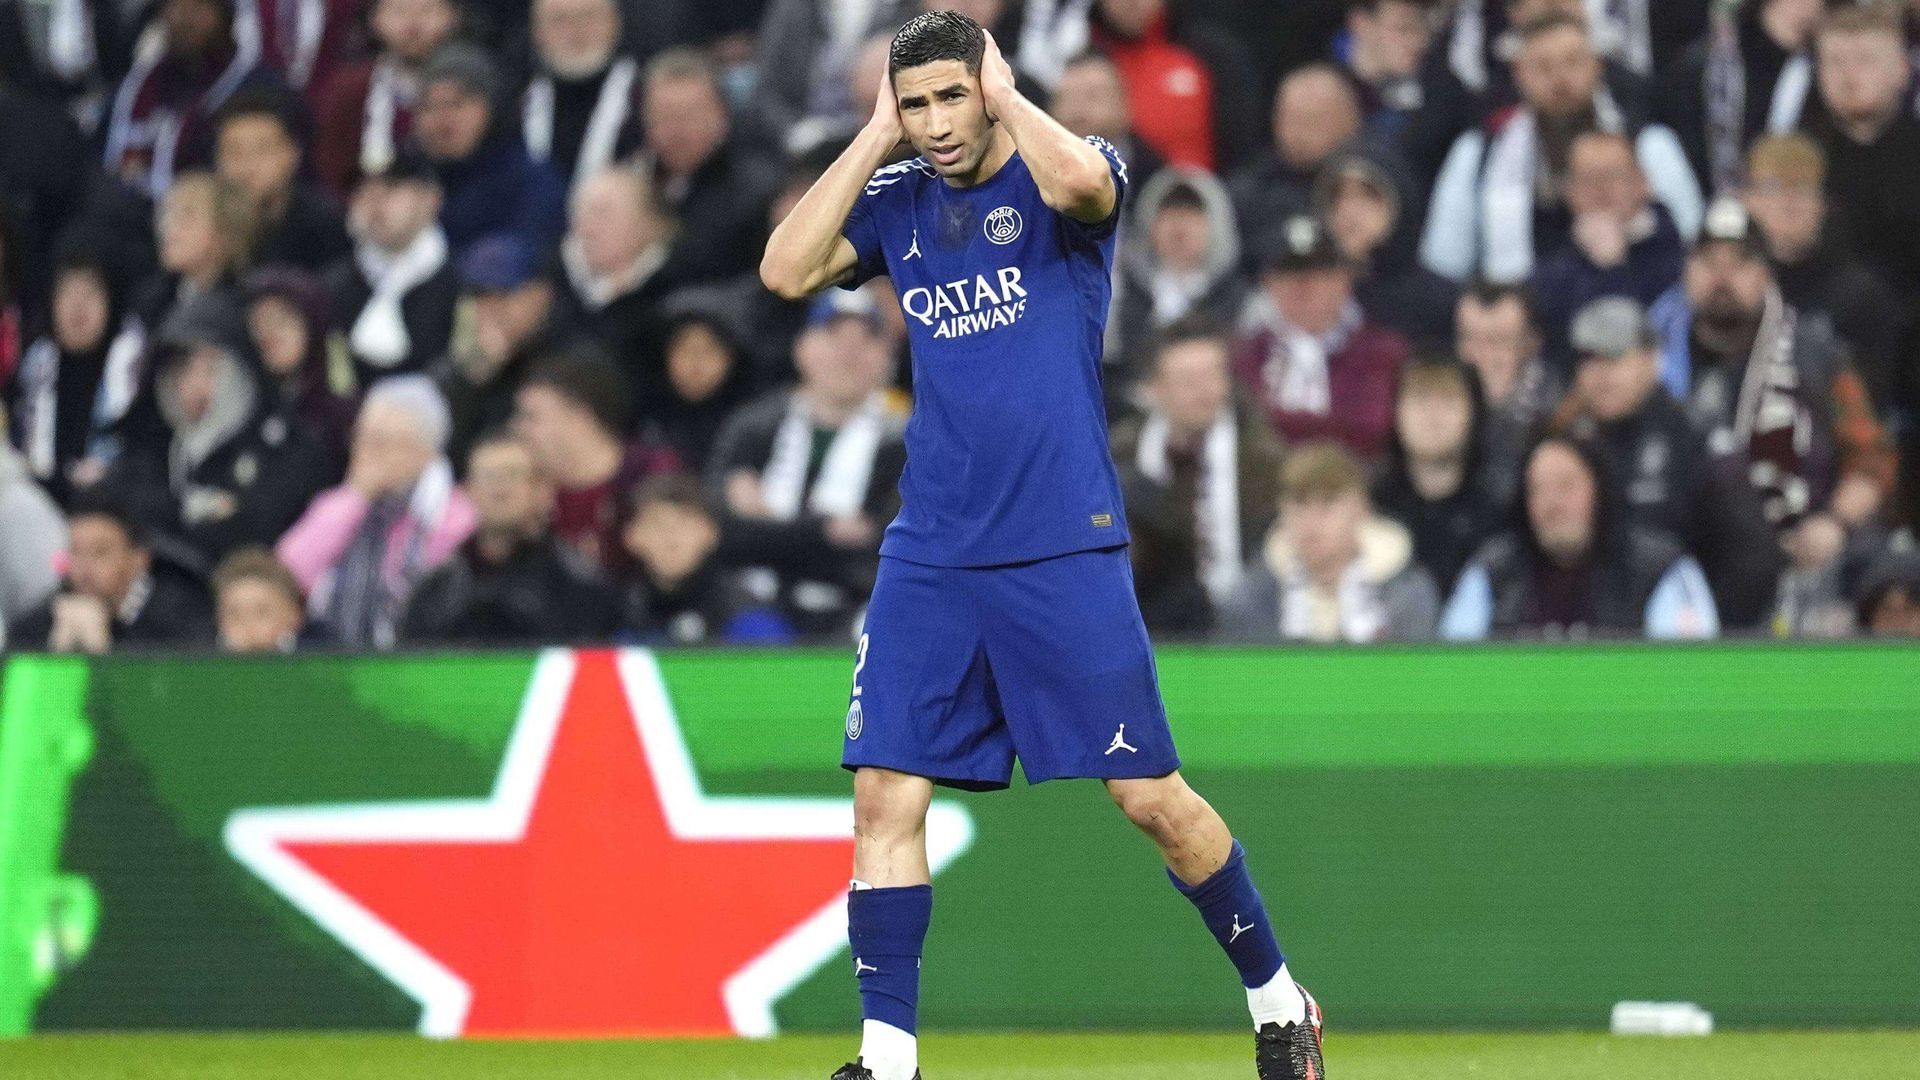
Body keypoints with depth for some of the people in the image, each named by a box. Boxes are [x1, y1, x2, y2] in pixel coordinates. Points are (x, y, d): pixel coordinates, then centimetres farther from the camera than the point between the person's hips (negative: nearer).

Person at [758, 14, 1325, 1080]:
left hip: (1065, 553, -4)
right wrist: (875, 138, -2)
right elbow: (786, 270, -4)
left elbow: (1077, 180, -27)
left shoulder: (1065, 175, -3)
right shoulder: (896, 203, 10)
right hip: (929, 560, 4)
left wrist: (1005, 95, -11)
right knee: (885, 794, -4)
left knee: (1149, 796, -2)